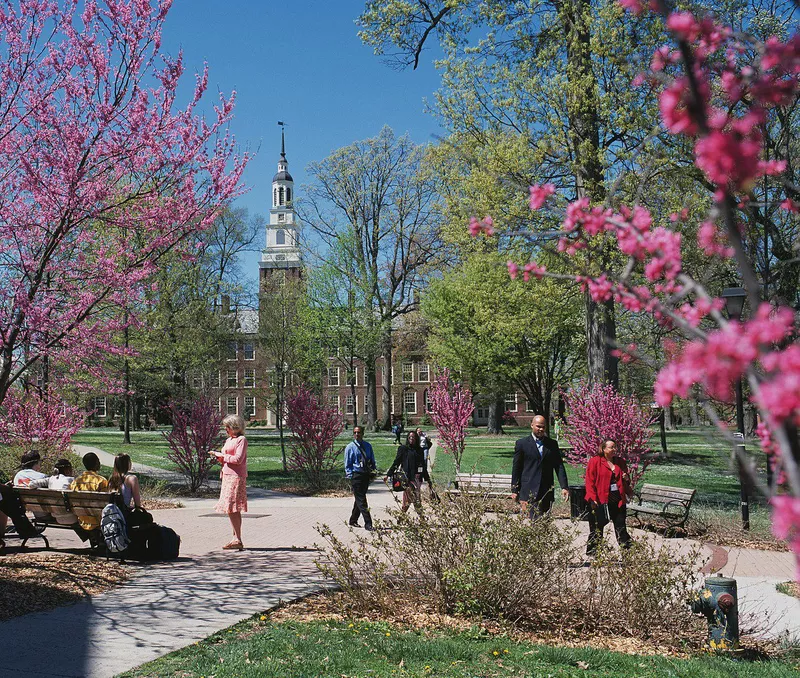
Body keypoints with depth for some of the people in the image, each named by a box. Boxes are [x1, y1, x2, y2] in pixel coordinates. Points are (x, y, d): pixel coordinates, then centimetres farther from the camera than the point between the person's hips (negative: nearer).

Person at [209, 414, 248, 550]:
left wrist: (222, 455, -10)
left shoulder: (241, 440, -8)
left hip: (236, 477, -9)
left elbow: (238, 459, -18)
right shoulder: (229, 440, 19)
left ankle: (238, 541, -11)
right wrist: (217, 456, 5)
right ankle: (236, 539, 15)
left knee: (231, 509, -13)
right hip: (227, 476, 9)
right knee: (233, 510, 10)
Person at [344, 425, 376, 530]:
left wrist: (373, 472, 4)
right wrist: (351, 476, -9)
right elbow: (347, 465, -1)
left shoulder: (368, 446, 10)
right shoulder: (350, 448, -2)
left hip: (366, 475, 5)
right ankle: (368, 524, -9)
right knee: (361, 500, -8)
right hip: (356, 475, -5)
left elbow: (372, 461, 17)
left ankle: (353, 521, 28)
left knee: (359, 499, 14)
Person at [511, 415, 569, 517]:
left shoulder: (552, 444, 11)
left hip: (547, 493, 4)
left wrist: (564, 487, -3)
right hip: (529, 492, -4)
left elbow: (559, 466, 8)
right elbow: (516, 468, 4)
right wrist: (514, 490, 2)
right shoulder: (522, 443, 3)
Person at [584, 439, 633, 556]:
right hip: (601, 500, -4)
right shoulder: (595, 461, -5)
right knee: (597, 527, 3)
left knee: (621, 526, 9)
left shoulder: (620, 462, 12)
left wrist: (626, 478, 1)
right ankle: (592, 551, 12)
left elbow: (626, 480, 25)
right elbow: (590, 481, -8)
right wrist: (592, 498, -16)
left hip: (618, 500, 5)